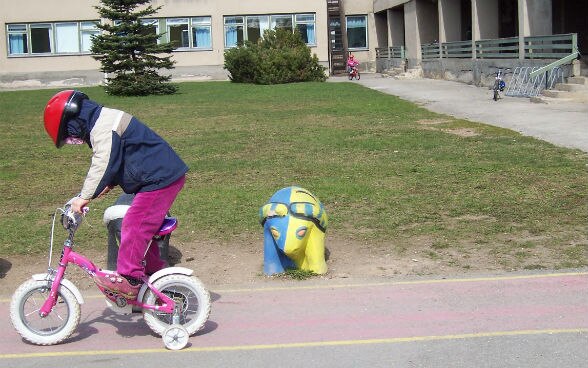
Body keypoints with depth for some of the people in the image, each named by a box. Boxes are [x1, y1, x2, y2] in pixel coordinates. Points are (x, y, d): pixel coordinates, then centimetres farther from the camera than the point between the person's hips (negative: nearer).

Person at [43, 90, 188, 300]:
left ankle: (128, 280, -10)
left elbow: (103, 164, -24)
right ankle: (154, 271, 24)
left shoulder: (104, 125, -16)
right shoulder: (104, 121, 19)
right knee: (142, 227, 15)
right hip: (161, 177, 11)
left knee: (134, 225, -13)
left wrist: (85, 197, -23)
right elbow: (116, 163, 23)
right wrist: (106, 187, 10)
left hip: (160, 179, -11)